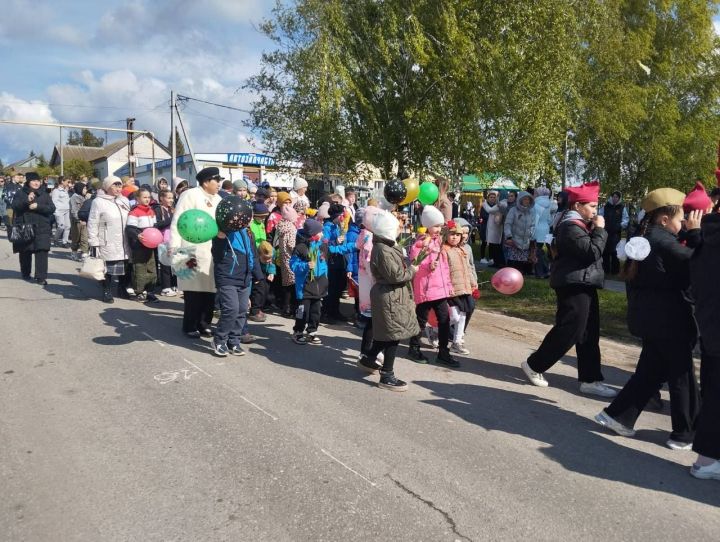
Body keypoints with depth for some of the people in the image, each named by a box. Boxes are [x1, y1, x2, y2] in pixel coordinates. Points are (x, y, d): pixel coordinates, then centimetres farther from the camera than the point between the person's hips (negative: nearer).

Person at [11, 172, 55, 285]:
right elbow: (15, 206, -9)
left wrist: (38, 206, -16)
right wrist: (26, 200, -24)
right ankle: (25, 273, 29)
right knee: (25, 252, 10)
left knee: (42, 251, -10)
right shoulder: (20, 193, 6)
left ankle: (41, 277, -10)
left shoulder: (45, 194, 9)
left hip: (41, 228, 0)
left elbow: (52, 209, -2)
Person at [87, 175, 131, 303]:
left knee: (121, 268, 6)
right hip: (106, 245, -5)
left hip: (122, 244, 5)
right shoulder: (99, 202, -6)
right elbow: (92, 224, -8)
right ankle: (107, 293, 13)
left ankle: (117, 290, 17)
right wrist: (93, 243, -12)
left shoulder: (124, 201, 13)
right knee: (106, 269, 1)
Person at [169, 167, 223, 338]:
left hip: (213, 251, 6)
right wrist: (175, 246, -15)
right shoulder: (190, 195, -2)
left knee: (210, 289, 5)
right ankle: (190, 326, 9)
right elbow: (177, 221, -7)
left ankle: (203, 323, 17)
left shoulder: (218, 199, 19)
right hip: (193, 251, -6)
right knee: (194, 290, -3)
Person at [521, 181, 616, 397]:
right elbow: (592, 253, -22)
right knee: (569, 330, -7)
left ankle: (590, 379, 14)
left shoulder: (578, 224, 16)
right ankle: (534, 365, 8)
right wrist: (599, 229, -12)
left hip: (583, 284, 11)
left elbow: (589, 251, 20)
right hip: (574, 285, -11)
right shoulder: (571, 226, -17)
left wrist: (595, 229, 8)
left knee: (589, 333, 9)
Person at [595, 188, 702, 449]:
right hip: (669, 318, -9)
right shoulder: (664, 242, -19)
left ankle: (617, 415, 16)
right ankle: (685, 434, 18)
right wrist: (695, 232, -9)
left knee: (651, 370, 17)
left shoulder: (642, 238, 9)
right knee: (682, 376, 6)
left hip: (649, 316, 9)